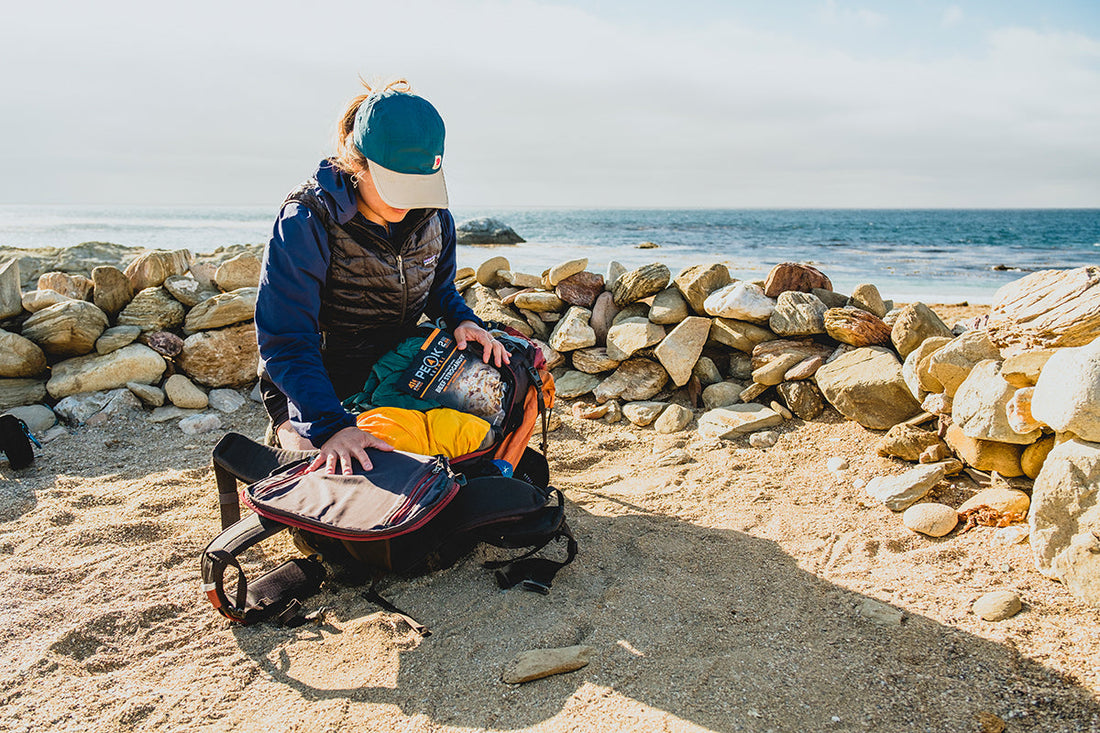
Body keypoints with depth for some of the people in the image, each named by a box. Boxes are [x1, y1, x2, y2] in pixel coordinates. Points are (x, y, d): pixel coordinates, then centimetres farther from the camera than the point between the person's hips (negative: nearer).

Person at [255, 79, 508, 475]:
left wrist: (462, 320, -13)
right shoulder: (306, 223, -26)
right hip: (321, 387, -5)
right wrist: (332, 427, -44)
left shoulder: (432, 215, -8)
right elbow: (286, 342, -31)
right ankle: (288, 427, 15)